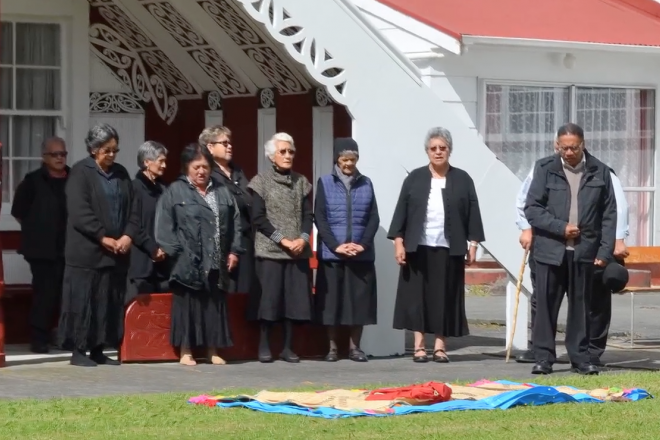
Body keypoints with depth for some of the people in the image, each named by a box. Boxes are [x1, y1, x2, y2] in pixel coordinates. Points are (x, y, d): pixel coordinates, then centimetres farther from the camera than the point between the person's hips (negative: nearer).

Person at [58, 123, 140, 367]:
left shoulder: (121, 173, 13)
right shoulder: (80, 172, -4)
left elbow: (133, 209, 10)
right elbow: (79, 211, -13)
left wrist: (128, 236, -6)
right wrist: (102, 238, -15)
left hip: (117, 250, 6)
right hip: (86, 251, -6)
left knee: (110, 301, 5)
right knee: (83, 300, -4)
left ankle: (98, 350, 12)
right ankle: (79, 350, 1)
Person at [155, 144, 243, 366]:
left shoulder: (222, 192, 12)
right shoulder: (175, 192, -1)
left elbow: (235, 222, 13)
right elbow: (164, 226, -6)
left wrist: (234, 251, 4)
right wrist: (176, 252, -12)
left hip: (216, 263, 4)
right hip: (188, 262, -4)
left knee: (215, 305, 7)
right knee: (188, 305, 0)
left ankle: (213, 350, 14)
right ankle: (186, 352, 5)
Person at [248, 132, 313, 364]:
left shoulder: (301, 182, 11)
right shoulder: (261, 181, 0)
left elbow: (308, 215, 8)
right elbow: (258, 217, -6)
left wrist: (303, 238, -10)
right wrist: (282, 240, -14)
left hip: (298, 250, 4)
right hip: (270, 250, -4)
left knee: (294, 297, 2)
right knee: (269, 297, -4)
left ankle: (287, 347, 9)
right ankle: (264, 346, 4)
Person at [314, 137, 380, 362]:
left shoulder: (366, 184, 8)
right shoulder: (325, 183, 3)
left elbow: (374, 218, 6)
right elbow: (319, 218, -2)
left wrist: (363, 244, -9)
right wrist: (336, 246, -13)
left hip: (361, 254, 2)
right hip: (331, 253, -2)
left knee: (359, 299, 1)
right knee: (332, 299, -1)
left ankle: (354, 346, 9)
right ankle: (332, 347, 6)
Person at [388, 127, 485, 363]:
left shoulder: (462, 180, 7)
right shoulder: (415, 178, 7)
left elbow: (473, 213, 6)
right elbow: (401, 211, 5)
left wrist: (473, 243, -1)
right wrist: (398, 241, -3)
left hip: (449, 249, 0)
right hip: (418, 247, 0)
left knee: (445, 297, 1)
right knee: (418, 296, 0)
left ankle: (440, 345, 6)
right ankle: (419, 345, 4)